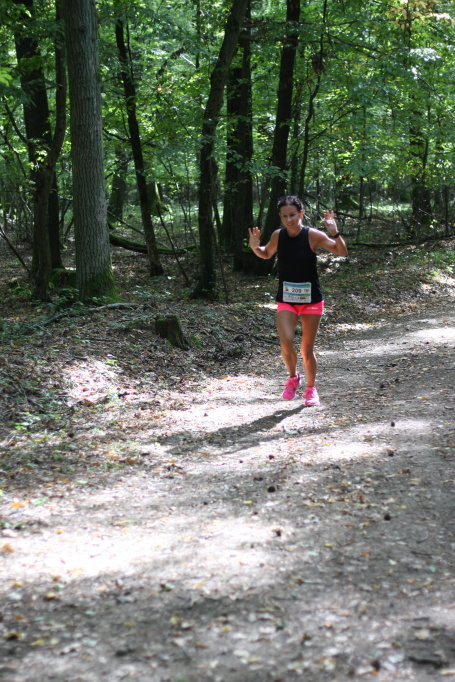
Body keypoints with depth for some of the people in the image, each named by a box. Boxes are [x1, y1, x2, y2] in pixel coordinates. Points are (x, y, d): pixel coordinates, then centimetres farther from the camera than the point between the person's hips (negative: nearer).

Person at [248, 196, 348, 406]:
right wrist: (255, 247, -5)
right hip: (286, 299, 2)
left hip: (311, 299, -1)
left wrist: (334, 232, -31)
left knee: (307, 349, 5)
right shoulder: (278, 236, -4)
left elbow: (342, 252, -15)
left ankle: (311, 389, 28)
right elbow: (266, 254, 16)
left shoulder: (312, 235, -12)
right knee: (286, 342, -18)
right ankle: (293, 377, 11)